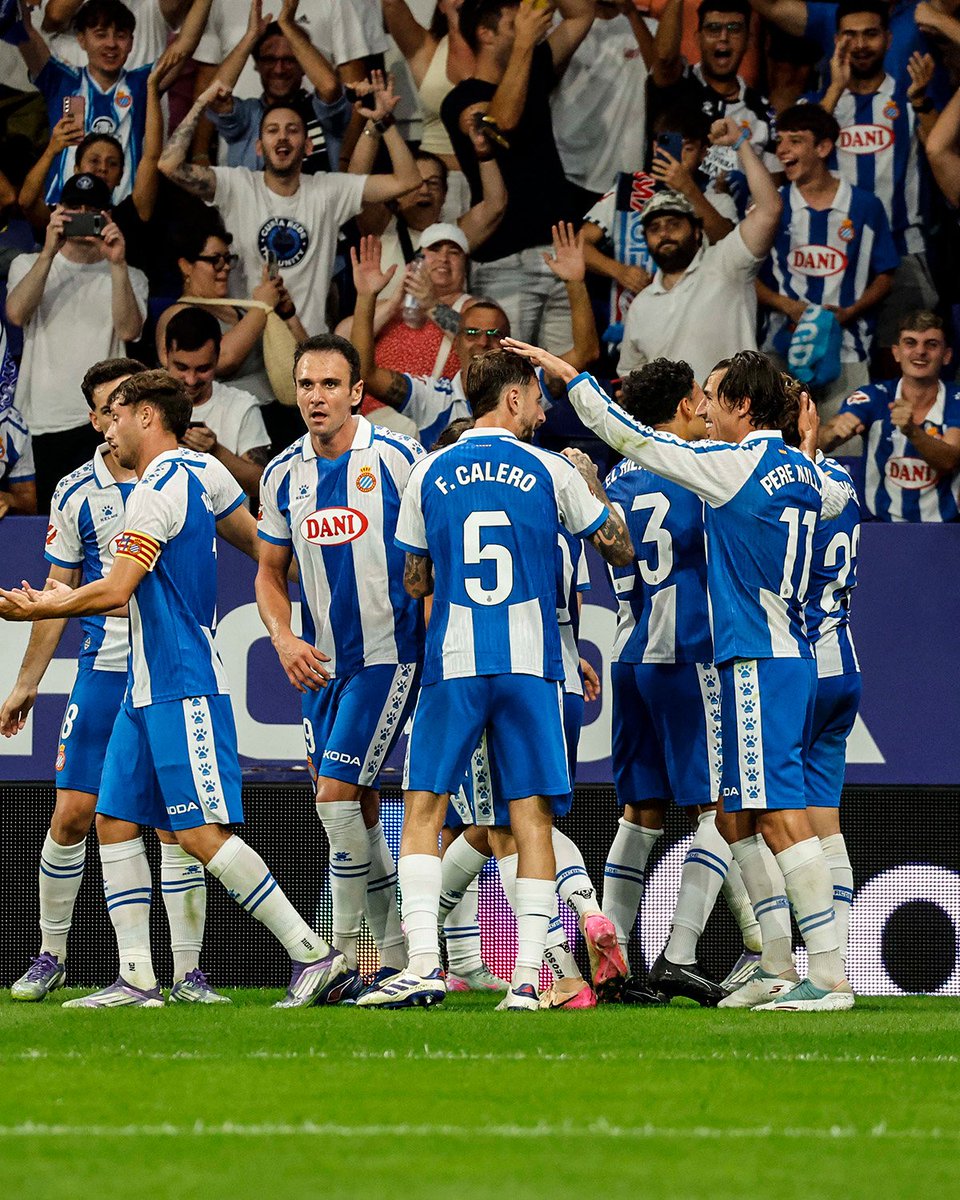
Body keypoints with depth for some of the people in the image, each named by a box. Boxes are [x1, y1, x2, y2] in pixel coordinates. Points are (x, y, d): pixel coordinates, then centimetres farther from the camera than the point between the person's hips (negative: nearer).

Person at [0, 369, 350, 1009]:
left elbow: (115, 591, -17)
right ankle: (138, 977, 4)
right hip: (148, 686, 10)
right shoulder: (201, 471, 13)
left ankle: (313, 953, -10)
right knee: (116, 819, 6)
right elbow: (261, 545, 22)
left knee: (201, 832, -12)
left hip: (183, 687, -10)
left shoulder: (158, 489, -15)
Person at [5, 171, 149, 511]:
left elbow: (129, 330, -8)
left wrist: (117, 264, -16)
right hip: (40, 424, 1)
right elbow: (17, 314, -7)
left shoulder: (129, 277, 12)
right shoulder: (28, 265, 14)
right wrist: (49, 252, -14)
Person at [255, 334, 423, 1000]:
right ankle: (398, 958, 18)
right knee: (359, 808, 8)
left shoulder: (398, 458, -9)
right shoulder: (285, 475, 6)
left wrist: (436, 650, -12)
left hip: (389, 654, -6)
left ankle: (345, 956, -5)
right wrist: (284, 637, -3)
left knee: (337, 794, -14)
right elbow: (270, 574, 15)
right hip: (321, 663, 6)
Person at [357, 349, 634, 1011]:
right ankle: (528, 975, -3)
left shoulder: (429, 474, 5)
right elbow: (621, 549, 13)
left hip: (453, 663, 0)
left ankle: (424, 963, -8)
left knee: (423, 810, 5)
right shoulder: (551, 472, 2)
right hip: (530, 667, 0)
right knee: (532, 817, 3)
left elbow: (415, 580, 13)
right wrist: (592, 486, 29)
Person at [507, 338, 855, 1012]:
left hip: (758, 663, -9)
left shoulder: (736, 465, -11)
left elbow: (630, 437, -8)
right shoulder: (800, 471, 12)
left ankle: (829, 976, -14)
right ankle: (779, 968, 14)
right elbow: (836, 498, 36)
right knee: (735, 816, 14)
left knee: (779, 816, -11)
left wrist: (566, 373, 0)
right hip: (790, 654, 9)